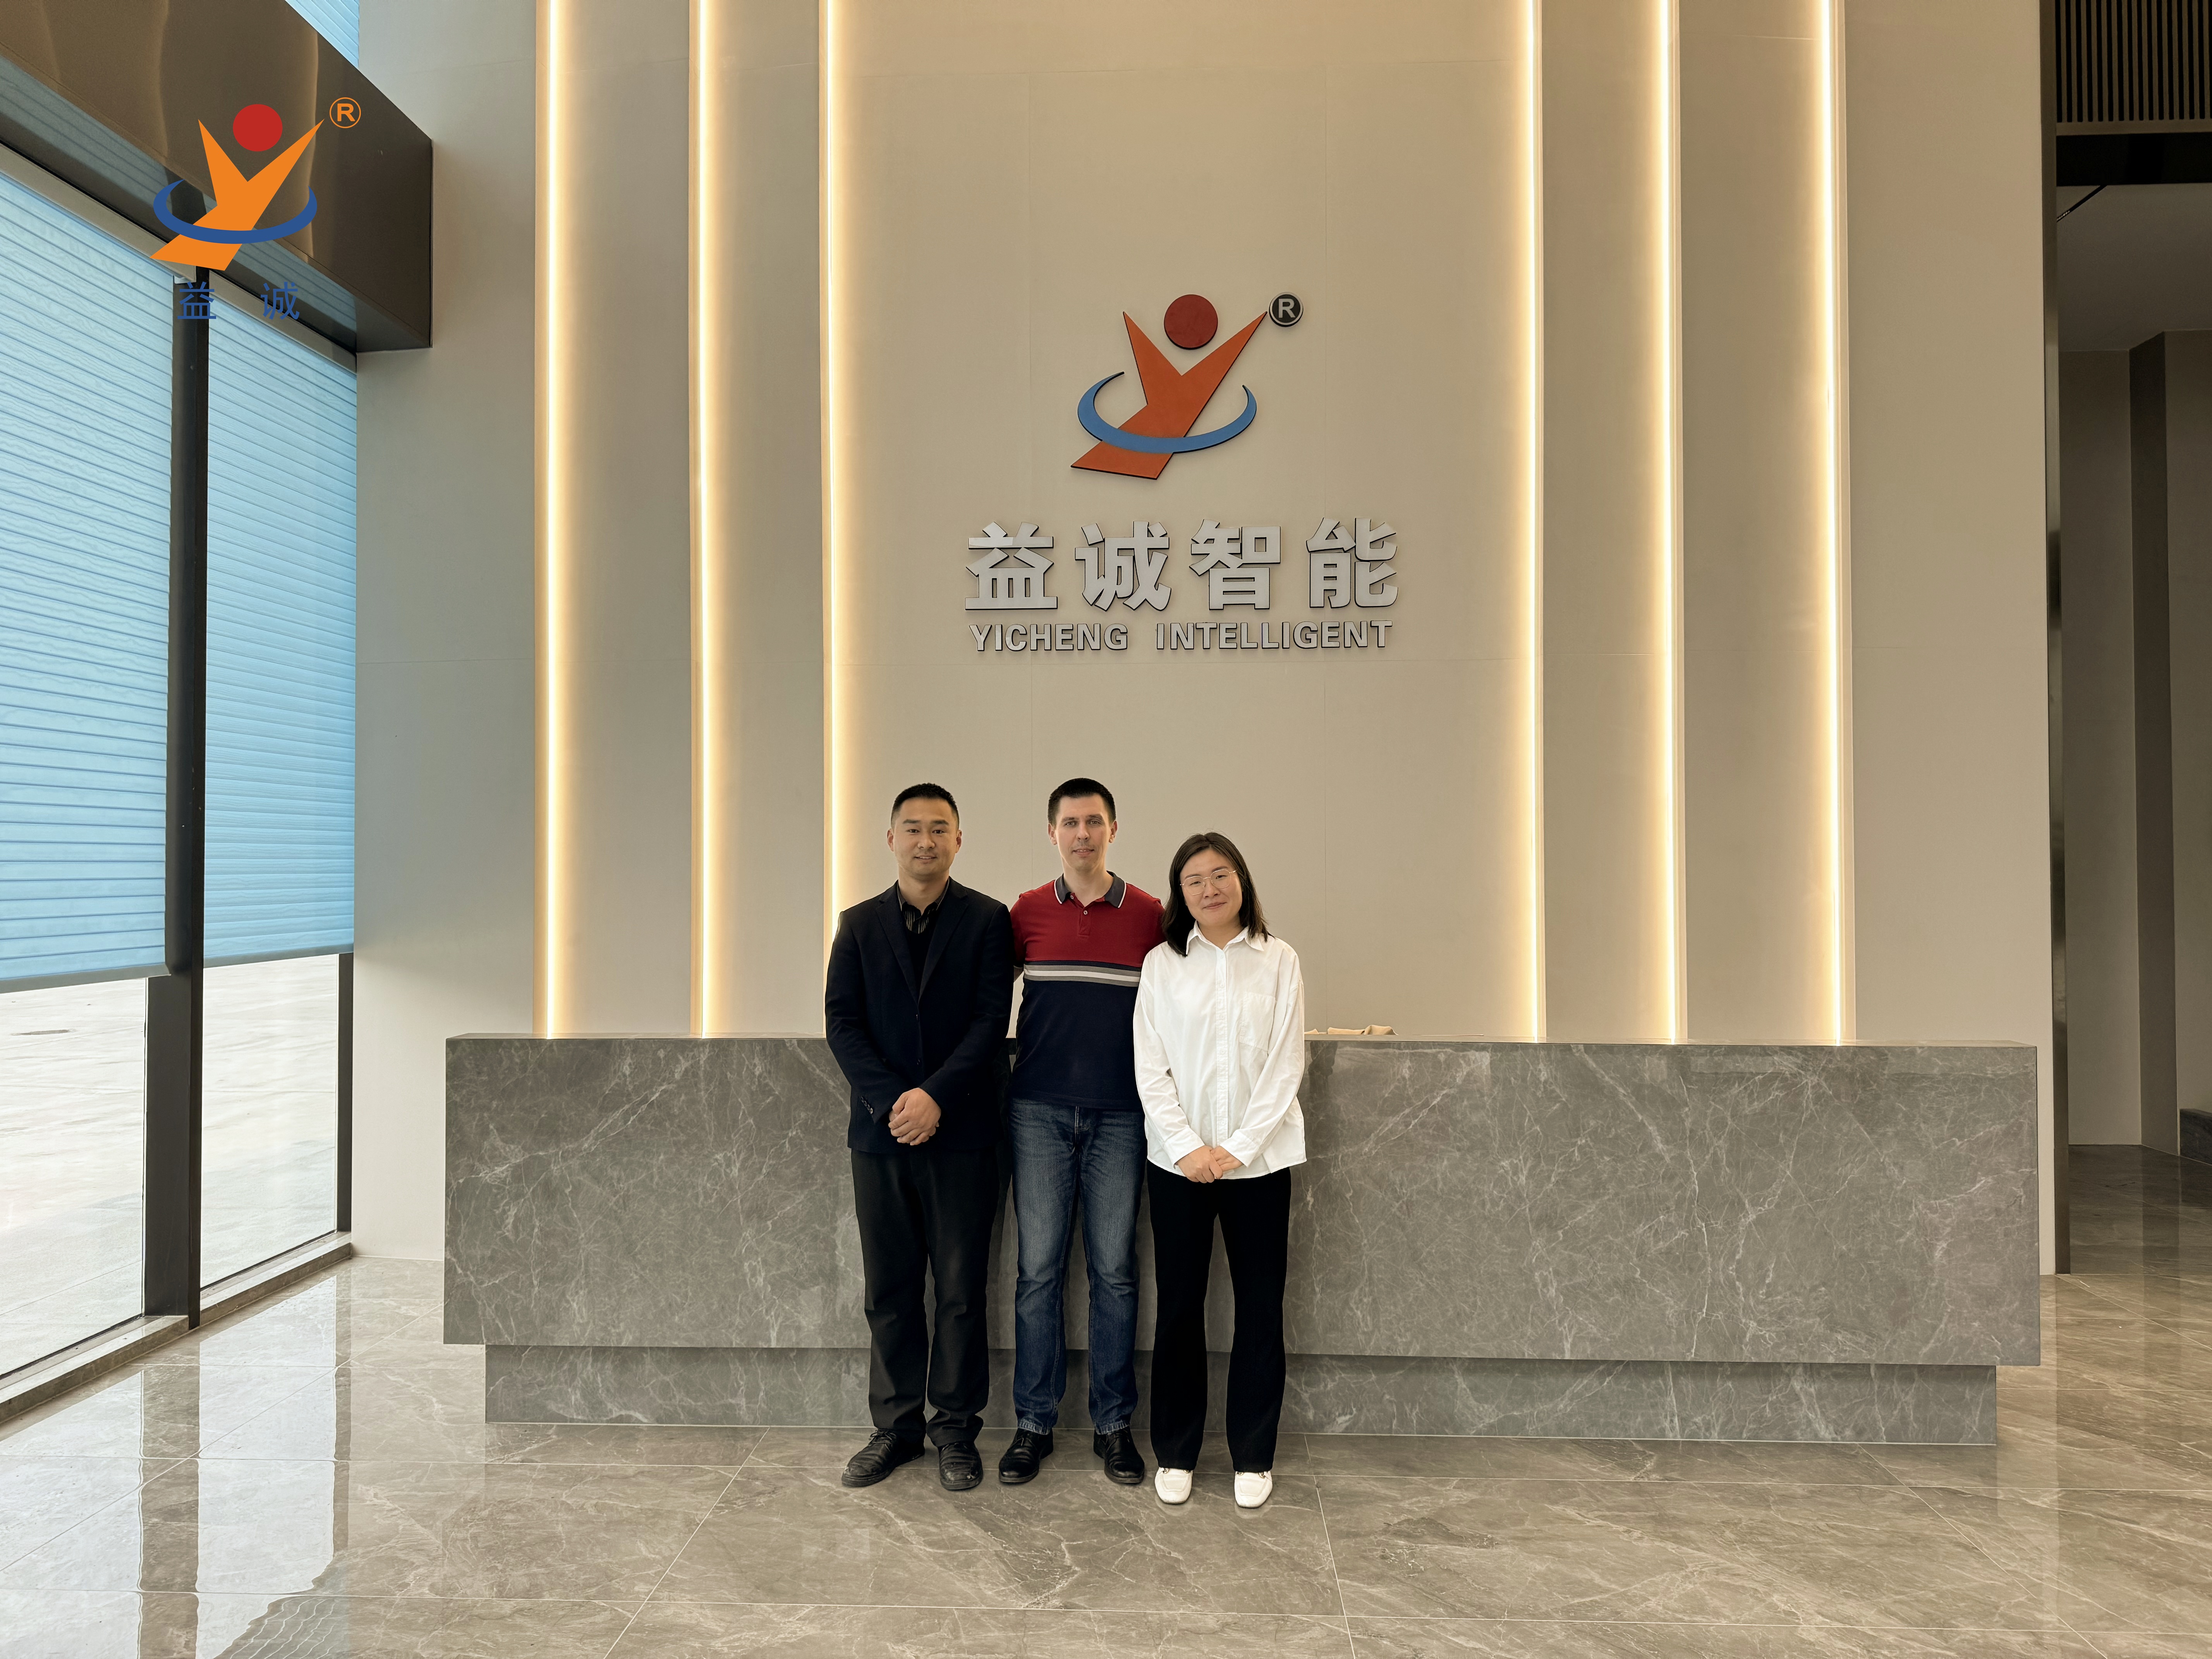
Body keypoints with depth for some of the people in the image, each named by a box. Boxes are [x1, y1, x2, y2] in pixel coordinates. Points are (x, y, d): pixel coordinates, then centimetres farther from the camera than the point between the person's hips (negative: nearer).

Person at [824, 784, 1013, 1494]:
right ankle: (895, 1427, 23)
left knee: (961, 1289, 4)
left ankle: (956, 1432, 17)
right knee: (889, 1290, 10)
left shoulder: (987, 920, 1)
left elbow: (991, 1021, -6)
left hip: (961, 1133, -2)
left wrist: (936, 1097, -17)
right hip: (882, 1133, 2)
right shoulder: (860, 924, 9)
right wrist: (890, 1101, -12)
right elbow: (842, 1022, 1)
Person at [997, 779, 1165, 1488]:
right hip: (1040, 1112, 0)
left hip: (1119, 1115, 0)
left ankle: (1113, 1423, 19)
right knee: (1039, 1269, 4)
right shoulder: (1026, 913, 4)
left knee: (1114, 1271, 6)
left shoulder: (1149, 916, 2)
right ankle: (1033, 1423, 17)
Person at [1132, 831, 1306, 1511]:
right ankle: (1175, 1453, 20)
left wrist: (1239, 1147, -10)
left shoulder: (1279, 961, 3)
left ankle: (1253, 1456, 20)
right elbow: (1151, 1069, 0)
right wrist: (1188, 1147, -10)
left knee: (1260, 1308, 5)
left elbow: (1287, 1065, -2)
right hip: (1178, 1160, 0)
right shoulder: (1163, 963, 4)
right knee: (1179, 1307, 6)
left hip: (1259, 1159, 0)